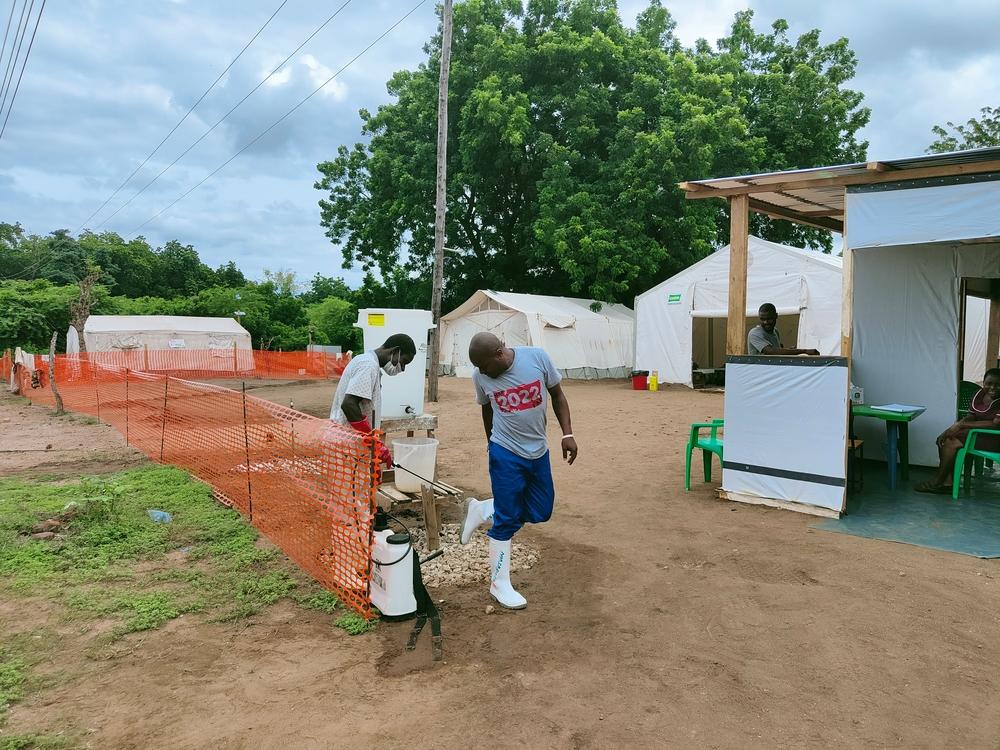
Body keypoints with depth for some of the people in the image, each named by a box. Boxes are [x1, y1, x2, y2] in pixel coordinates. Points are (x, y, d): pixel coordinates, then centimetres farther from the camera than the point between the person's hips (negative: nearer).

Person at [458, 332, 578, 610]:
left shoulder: (537, 358, -15)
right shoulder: (480, 376, -12)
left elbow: (557, 394, -1)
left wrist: (567, 434, -7)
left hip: (538, 451, 3)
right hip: (506, 454, -3)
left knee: (540, 512, 12)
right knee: (507, 520, 0)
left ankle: (481, 510, 30)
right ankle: (499, 584, 16)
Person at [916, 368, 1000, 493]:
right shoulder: (980, 394, 4)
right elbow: (970, 417, 8)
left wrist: (962, 425, -24)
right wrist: (951, 429, -9)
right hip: (977, 431, 8)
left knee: (951, 443, -21)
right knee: (943, 439, -9)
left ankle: (937, 482, -7)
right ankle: (947, 483, -11)